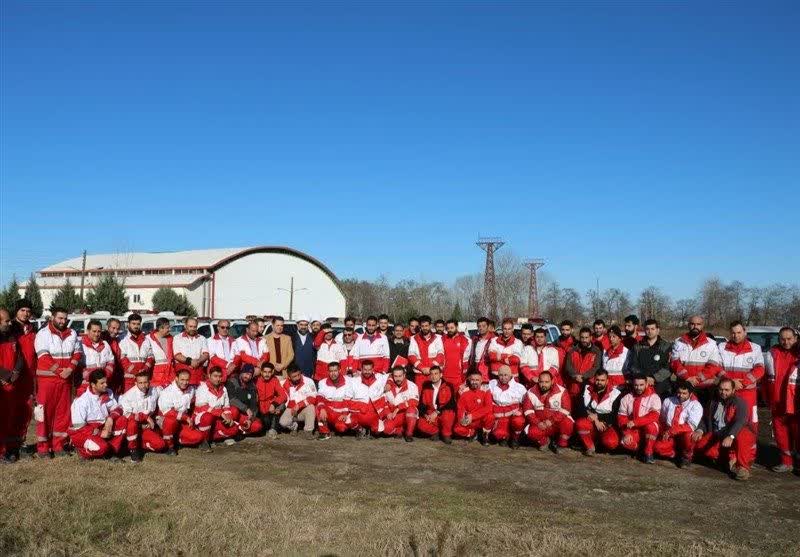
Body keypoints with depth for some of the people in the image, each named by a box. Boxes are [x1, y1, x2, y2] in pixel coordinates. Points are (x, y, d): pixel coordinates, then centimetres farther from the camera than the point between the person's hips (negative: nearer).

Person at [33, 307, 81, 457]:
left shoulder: (72, 334, 10)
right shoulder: (43, 334, -4)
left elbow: (77, 353, 7)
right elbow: (43, 357, -12)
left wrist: (70, 369, -9)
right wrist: (60, 371, -15)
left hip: (66, 379, 4)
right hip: (46, 378, -4)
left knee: (63, 412, 7)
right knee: (44, 412, -2)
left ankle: (58, 445, 16)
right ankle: (42, 446, 5)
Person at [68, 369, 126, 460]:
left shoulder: (108, 393, -3)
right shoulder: (81, 401, -21)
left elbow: (117, 408, 1)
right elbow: (78, 427, -18)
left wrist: (110, 418, -21)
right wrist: (99, 433, -22)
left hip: (103, 428, 6)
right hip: (82, 433, -6)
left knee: (123, 421, -15)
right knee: (101, 447, -32)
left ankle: (112, 450, -8)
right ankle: (83, 450, 1)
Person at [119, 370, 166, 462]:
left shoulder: (154, 392, -4)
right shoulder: (129, 395, -19)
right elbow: (126, 415, -22)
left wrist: (151, 421, -1)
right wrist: (146, 417, -22)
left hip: (145, 427, 4)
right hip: (131, 427, -4)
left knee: (160, 445, -17)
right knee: (132, 421, -39)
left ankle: (137, 444, 8)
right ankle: (133, 449, -20)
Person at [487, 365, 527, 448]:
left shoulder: (519, 387, 1)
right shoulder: (492, 384, 7)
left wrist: (519, 411, -8)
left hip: (514, 414, -1)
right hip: (500, 417, 1)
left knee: (518, 421, -35)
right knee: (498, 434, -27)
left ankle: (515, 438, -3)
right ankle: (505, 436, 12)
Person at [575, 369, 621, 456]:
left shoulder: (615, 393, -5)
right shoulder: (587, 389, 0)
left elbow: (614, 416, -8)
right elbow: (581, 409, -9)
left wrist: (596, 416, -16)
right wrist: (595, 421, -19)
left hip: (606, 425, -1)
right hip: (590, 424, 1)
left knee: (611, 442, -31)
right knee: (580, 423, -34)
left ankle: (598, 441, 7)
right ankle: (590, 447, -8)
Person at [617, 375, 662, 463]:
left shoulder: (654, 397, -6)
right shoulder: (627, 398, 4)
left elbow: (654, 416, -19)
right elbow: (621, 417, 1)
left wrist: (635, 422, -28)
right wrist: (626, 433, -16)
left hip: (649, 431, -1)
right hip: (633, 431, 1)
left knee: (651, 426, -35)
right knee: (626, 442, -29)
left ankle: (648, 453, -13)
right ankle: (640, 449, 6)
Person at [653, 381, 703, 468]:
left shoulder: (696, 406, -8)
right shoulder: (668, 401, 6)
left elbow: (690, 426, -18)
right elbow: (662, 420, 15)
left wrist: (670, 431, -23)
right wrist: (664, 432, -3)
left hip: (684, 435, -2)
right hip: (669, 437, 3)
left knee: (688, 435, -37)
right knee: (658, 447, -27)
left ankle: (686, 456, -6)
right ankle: (677, 454, 4)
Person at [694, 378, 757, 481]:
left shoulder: (740, 403, -11)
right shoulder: (713, 402, 8)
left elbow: (740, 422, -28)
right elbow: (705, 419, 11)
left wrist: (730, 436, -45)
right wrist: (700, 430, -11)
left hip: (735, 435, -6)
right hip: (716, 437, 6)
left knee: (742, 437, -39)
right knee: (699, 443, -15)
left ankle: (743, 467, -24)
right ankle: (731, 459, -14)